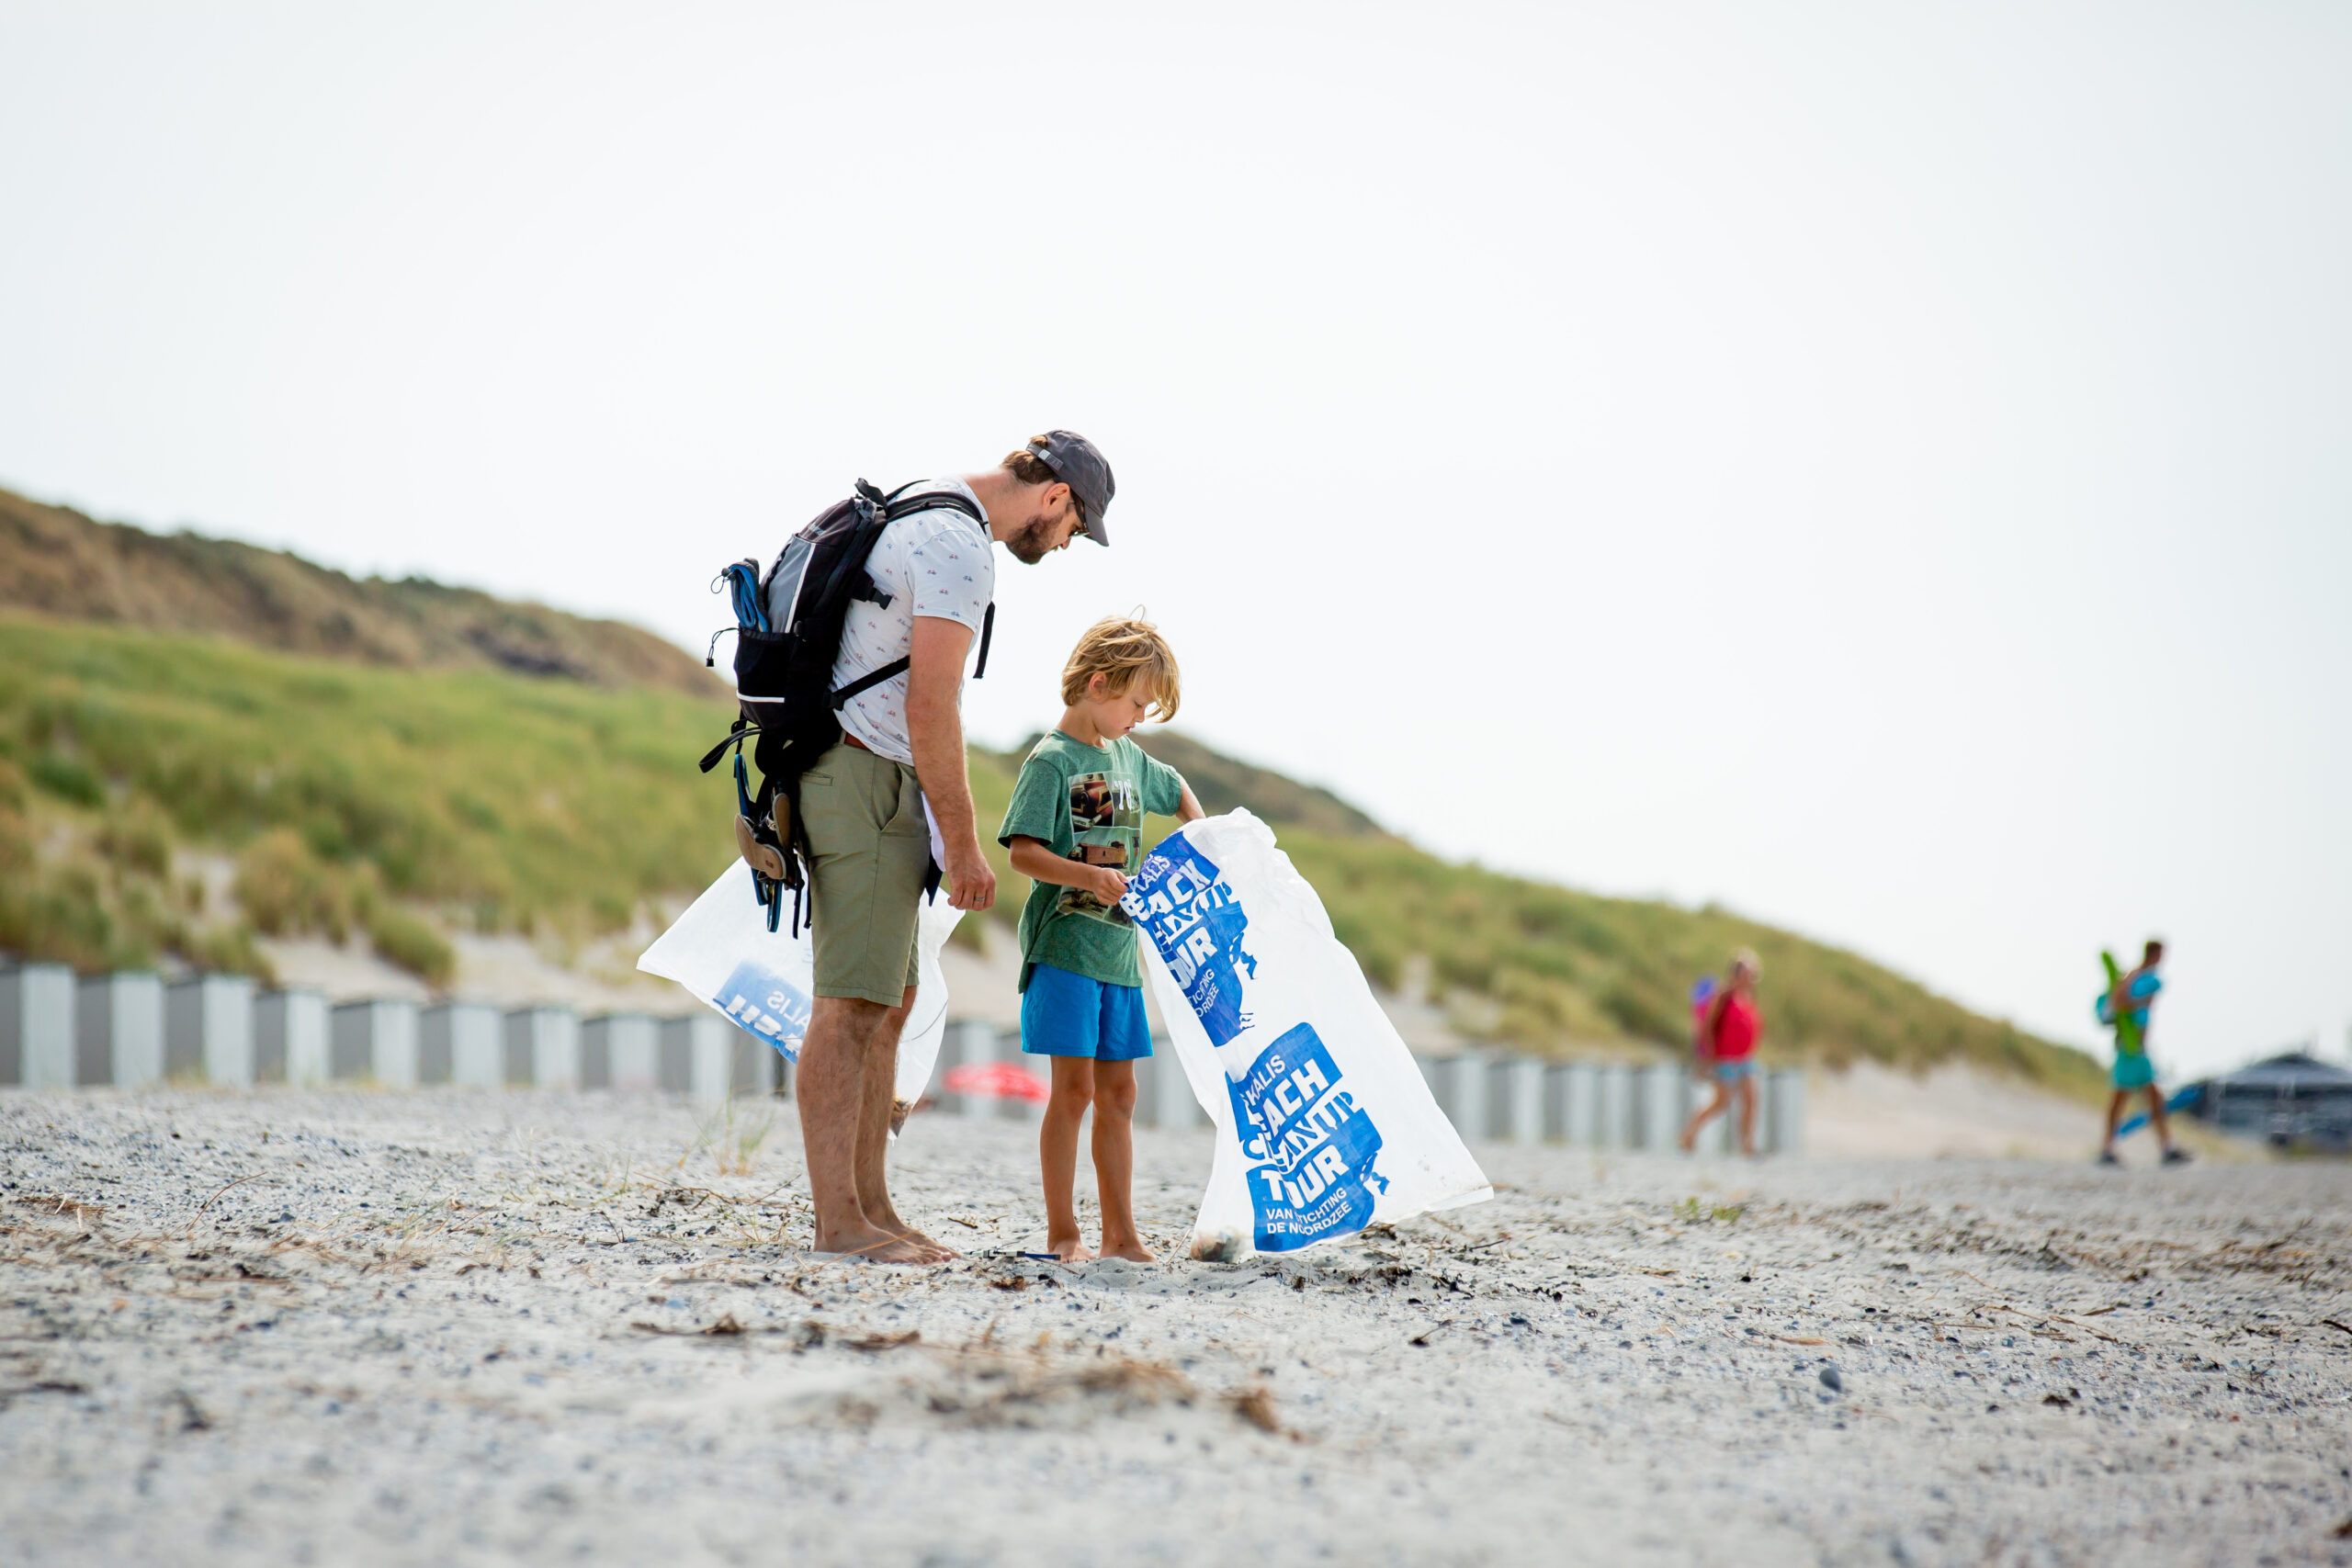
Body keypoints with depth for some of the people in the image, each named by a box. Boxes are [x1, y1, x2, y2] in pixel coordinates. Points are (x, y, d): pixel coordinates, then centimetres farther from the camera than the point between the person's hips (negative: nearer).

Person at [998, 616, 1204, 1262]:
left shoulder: (1128, 756, 14)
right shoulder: (1051, 760, -9)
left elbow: (1176, 789, 35)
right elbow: (1022, 851, -17)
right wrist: (1088, 875, -30)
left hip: (1119, 947, 8)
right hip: (1065, 943, -8)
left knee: (1117, 1093, 8)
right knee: (1075, 1086, -9)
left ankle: (1121, 1233, 13)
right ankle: (1062, 1232, -2)